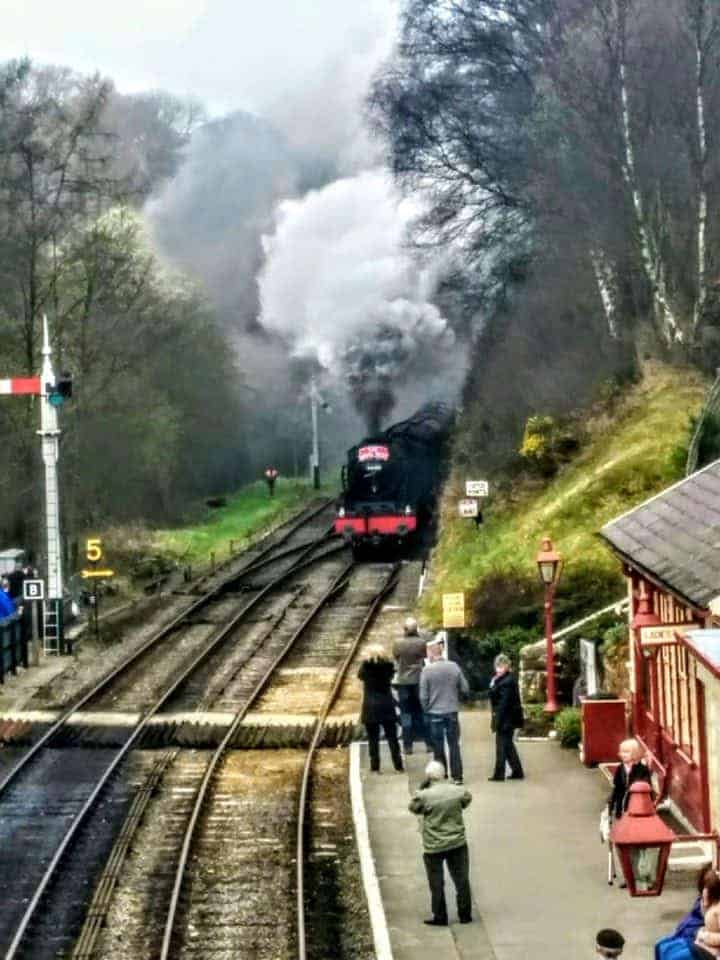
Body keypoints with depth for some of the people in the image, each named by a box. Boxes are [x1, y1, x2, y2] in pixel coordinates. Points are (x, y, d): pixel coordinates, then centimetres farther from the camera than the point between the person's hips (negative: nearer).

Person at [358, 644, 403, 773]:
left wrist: (366, 660, 4)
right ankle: (398, 765, 8)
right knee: (392, 737, 8)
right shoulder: (388, 666, -4)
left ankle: (375, 767, 0)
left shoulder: (367, 666, -10)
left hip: (371, 708, -2)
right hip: (387, 706, 2)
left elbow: (360, 675, 7)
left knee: (373, 739, 2)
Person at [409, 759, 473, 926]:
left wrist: (421, 787, -1)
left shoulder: (424, 795, -17)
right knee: (461, 880, 13)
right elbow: (467, 800, 12)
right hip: (457, 843, 3)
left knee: (436, 883, 9)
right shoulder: (458, 791, -8)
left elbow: (413, 807, 0)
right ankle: (465, 915, 19)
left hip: (433, 847, -3)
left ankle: (439, 917, 13)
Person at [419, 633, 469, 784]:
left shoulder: (427, 670, -11)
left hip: (435, 713, -2)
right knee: (454, 745, 9)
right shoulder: (454, 667, -4)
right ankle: (457, 776, 9)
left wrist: (426, 710, 7)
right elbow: (465, 689, 1)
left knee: (438, 746, 9)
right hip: (452, 712, 2)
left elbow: (423, 696, -9)